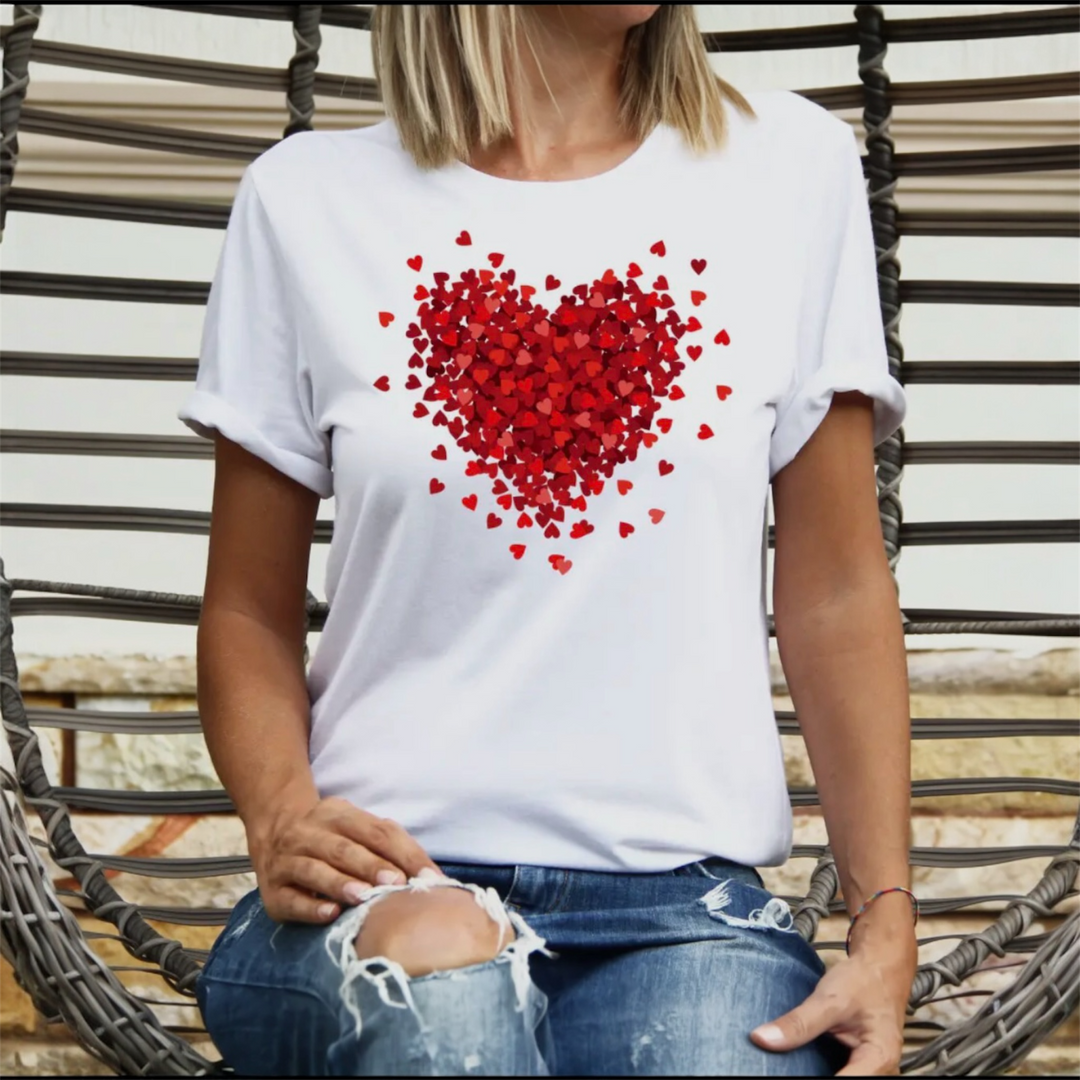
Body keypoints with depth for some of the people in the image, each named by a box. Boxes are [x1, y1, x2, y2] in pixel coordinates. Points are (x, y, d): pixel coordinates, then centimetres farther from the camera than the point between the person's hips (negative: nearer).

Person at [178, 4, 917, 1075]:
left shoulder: (792, 169, 8)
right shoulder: (310, 200, 5)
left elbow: (837, 596, 7)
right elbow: (249, 611, 9)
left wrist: (886, 923, -2)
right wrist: (281, 817, -11)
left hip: (685, 900, 1)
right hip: (386, 883, -1)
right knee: (441, 963, -34)